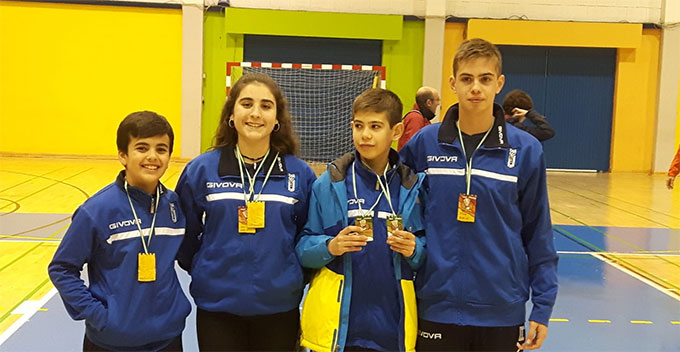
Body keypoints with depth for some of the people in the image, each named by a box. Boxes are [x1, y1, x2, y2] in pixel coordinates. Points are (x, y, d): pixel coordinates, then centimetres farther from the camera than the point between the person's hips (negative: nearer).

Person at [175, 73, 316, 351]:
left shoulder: (300, 173, -3)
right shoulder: (200, 169, -4)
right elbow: (185, 234, 6)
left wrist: (293, 280, 4)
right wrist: (205, 273, 8)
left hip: (279, 309, 1)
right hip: (217, 307, 0)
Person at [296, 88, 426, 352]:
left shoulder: (414, 187, 1)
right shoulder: (330, 184, -2)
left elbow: (428, 254, 5)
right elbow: (302, 248, -1)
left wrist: (414, 249, -15)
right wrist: (330, 247, -19)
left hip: (392, 323, 1)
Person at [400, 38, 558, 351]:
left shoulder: (526, 150, -4)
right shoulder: (424, 143, -3)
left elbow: (538, 235, 1)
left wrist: (542, 307, 1)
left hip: (502, 313, 0)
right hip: (436, 309, 0)